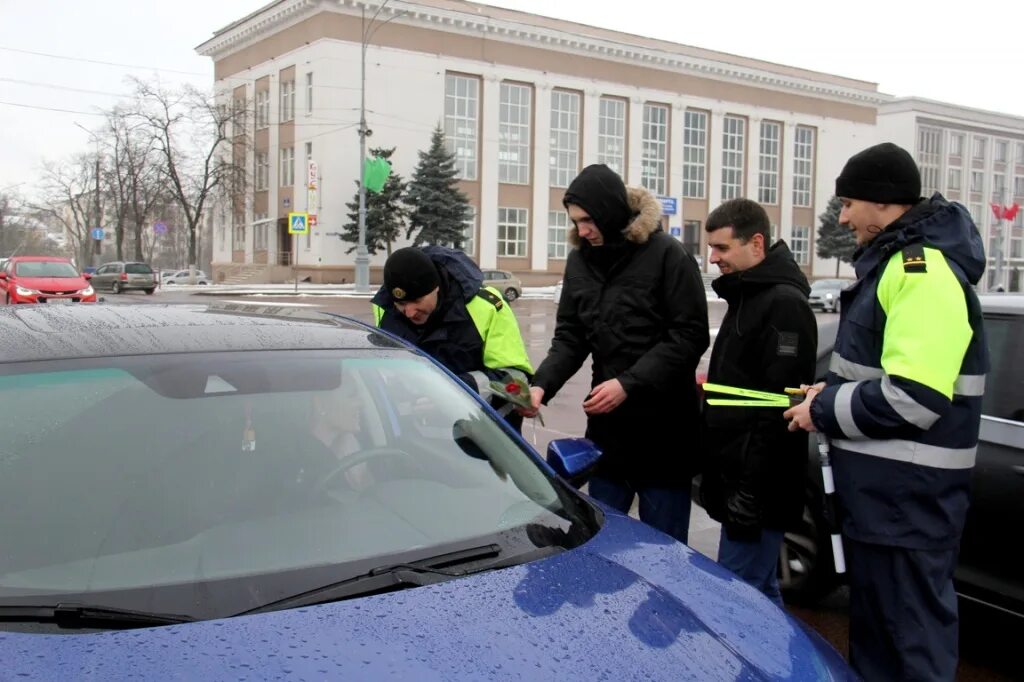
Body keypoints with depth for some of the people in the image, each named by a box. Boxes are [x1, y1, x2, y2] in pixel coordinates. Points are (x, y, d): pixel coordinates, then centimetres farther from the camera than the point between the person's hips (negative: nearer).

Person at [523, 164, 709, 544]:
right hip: (606, 424, 5)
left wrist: (629, 384, -20)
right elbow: (570, 338, 8)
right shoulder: (580, 260, 6)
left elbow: (689, 336, -13)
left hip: (663, 427, -5)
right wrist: (542, 384, -10)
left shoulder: (667, 255, -11)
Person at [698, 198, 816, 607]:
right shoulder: (746, 297, 16)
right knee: (758, 591, 18)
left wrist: (750, 490, -24)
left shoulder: (784, 304, -16)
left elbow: (778, 404, -23)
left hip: (758, 486, -10)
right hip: (736, 476, 10)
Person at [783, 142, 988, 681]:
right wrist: (832, 391, 6)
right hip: (881, 488, 11)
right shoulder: (897, 262, 14)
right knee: (873, 628, 23)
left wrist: (825, 411, -15)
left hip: (907, 497, -11)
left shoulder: (924, 269, -20)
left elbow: (914, 396, -29)